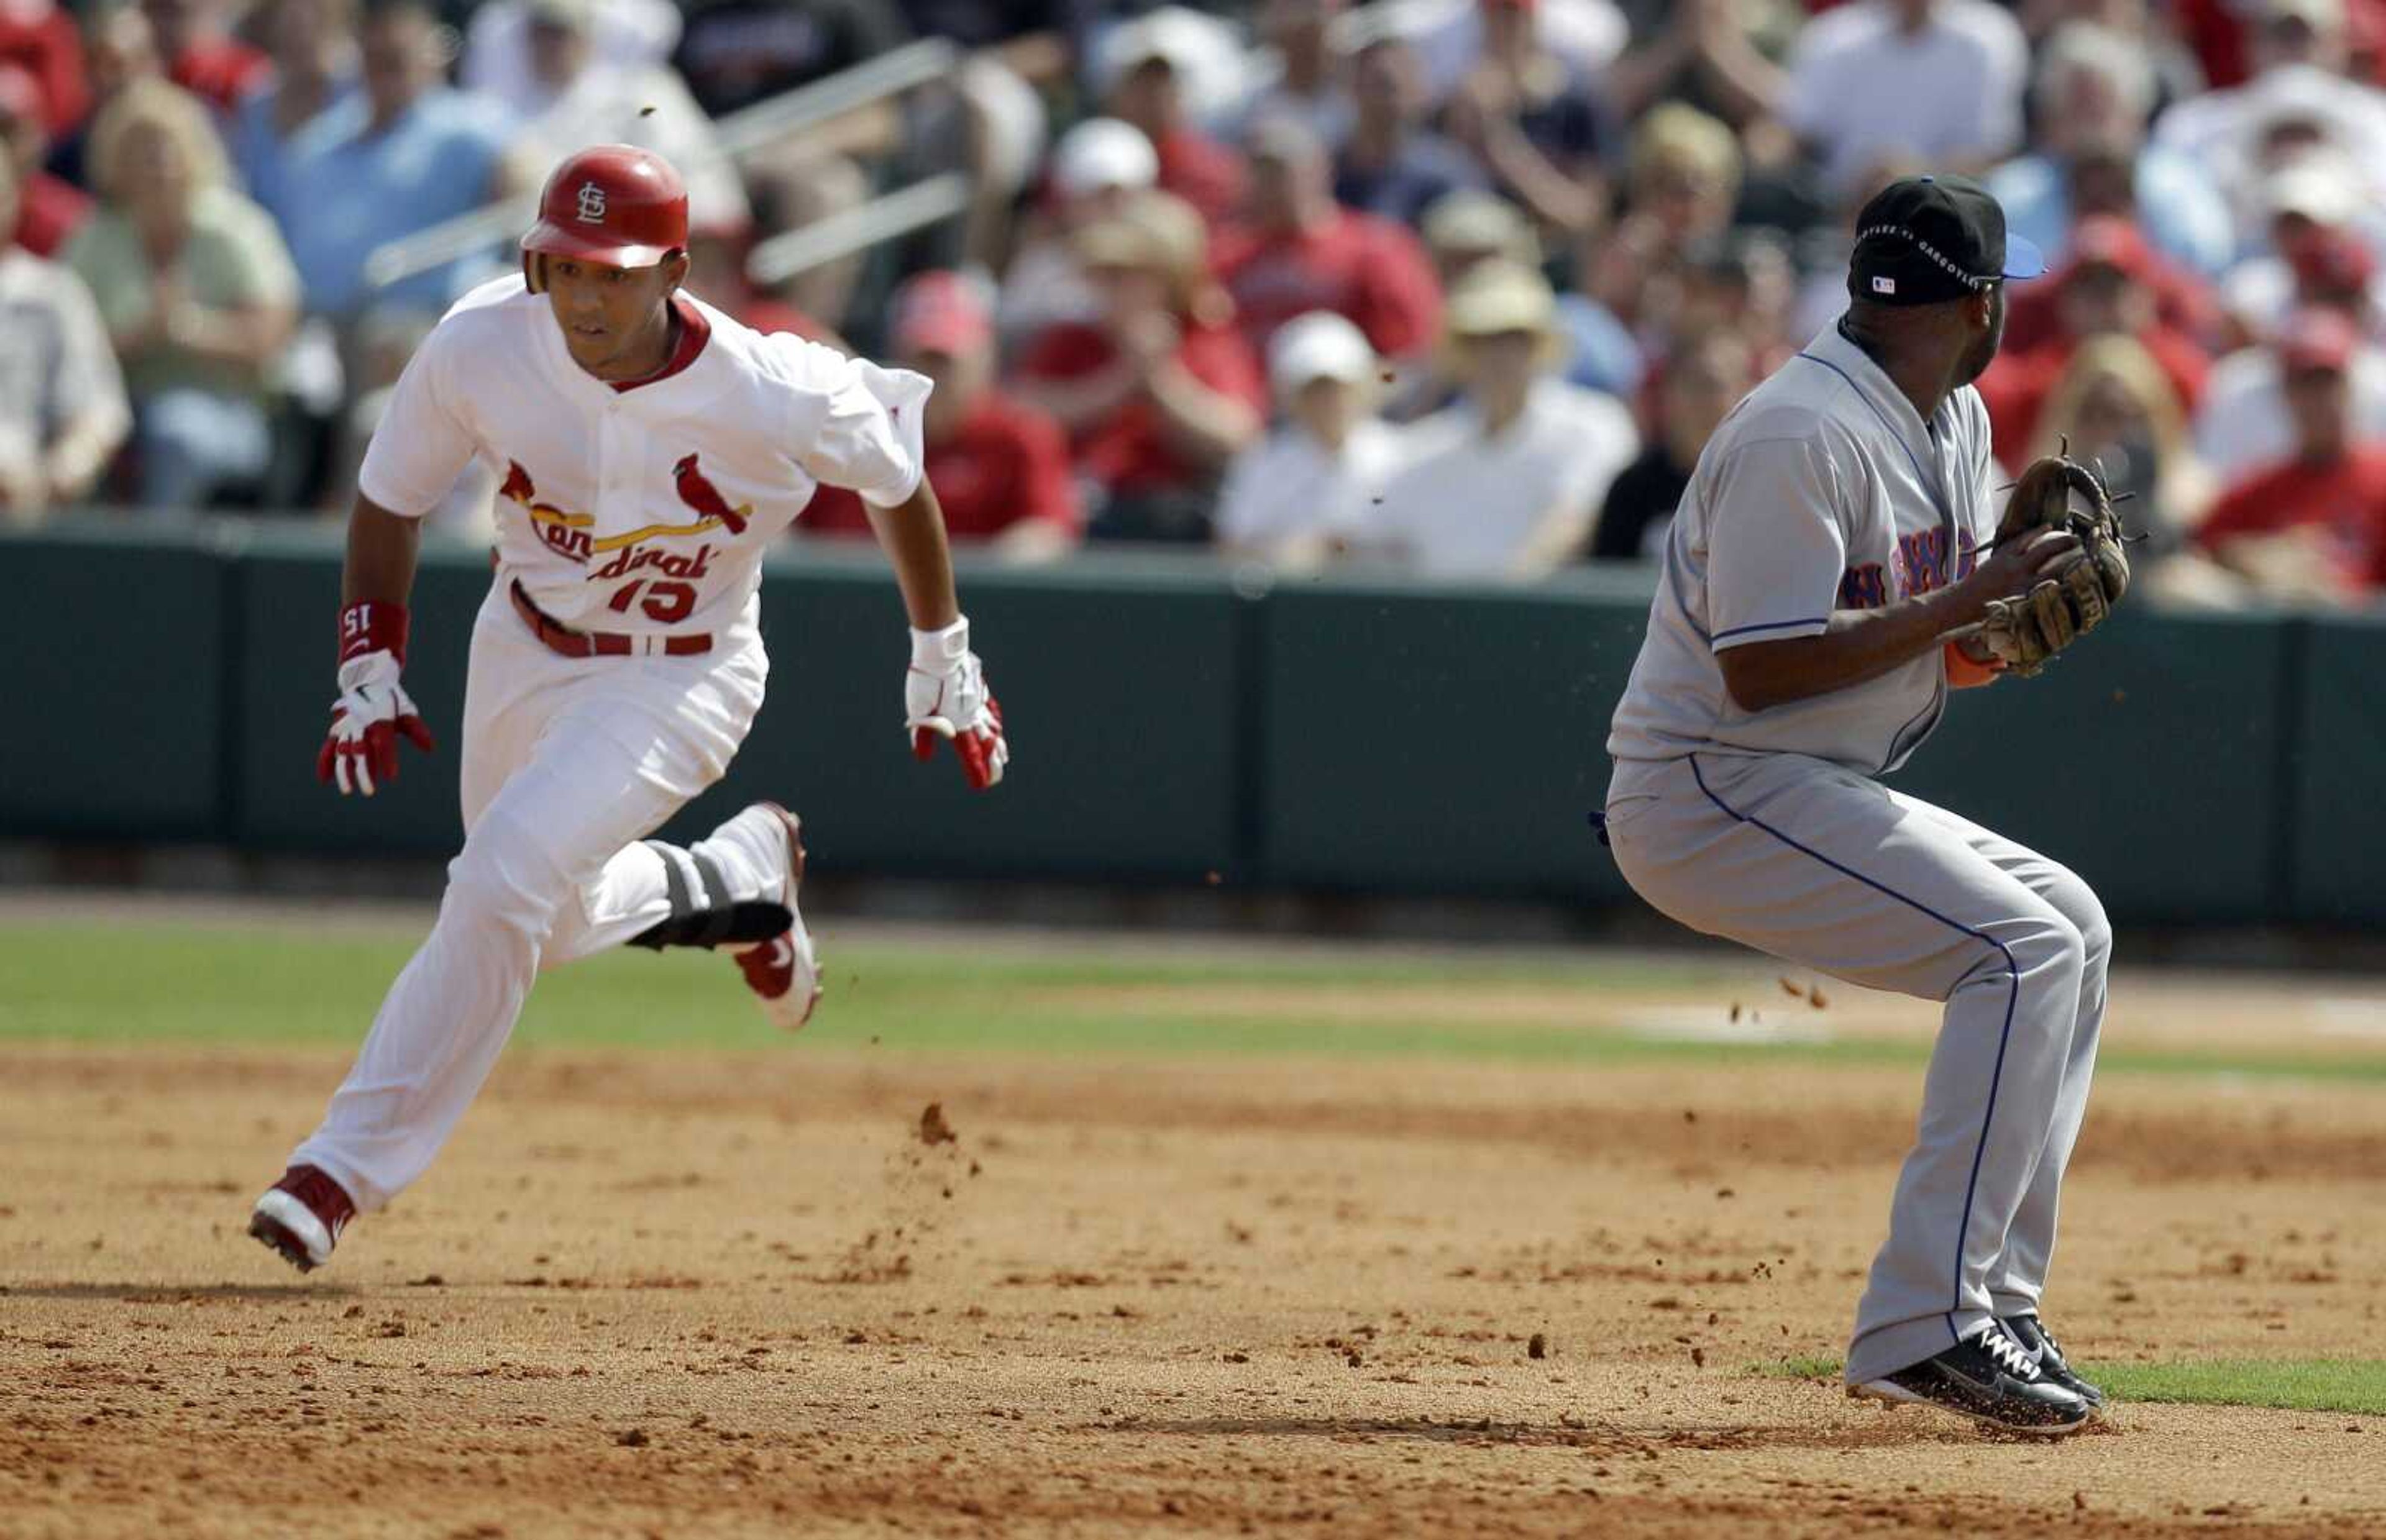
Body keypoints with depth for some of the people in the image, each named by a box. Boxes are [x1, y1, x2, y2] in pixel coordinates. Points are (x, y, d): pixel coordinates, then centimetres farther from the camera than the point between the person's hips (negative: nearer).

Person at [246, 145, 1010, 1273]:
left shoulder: (773, 399, -29)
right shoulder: (483, 350, -23)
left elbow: (894, 477, -7)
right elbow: (389, 499, -4)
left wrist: (942, 663, 3)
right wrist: (369, 670, -13)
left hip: (680, 683, -5)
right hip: (524, 651, 5)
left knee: (503, 883, -23)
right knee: (551, 917, 20)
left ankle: (350, 1167, -14)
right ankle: (739, 879, 49)